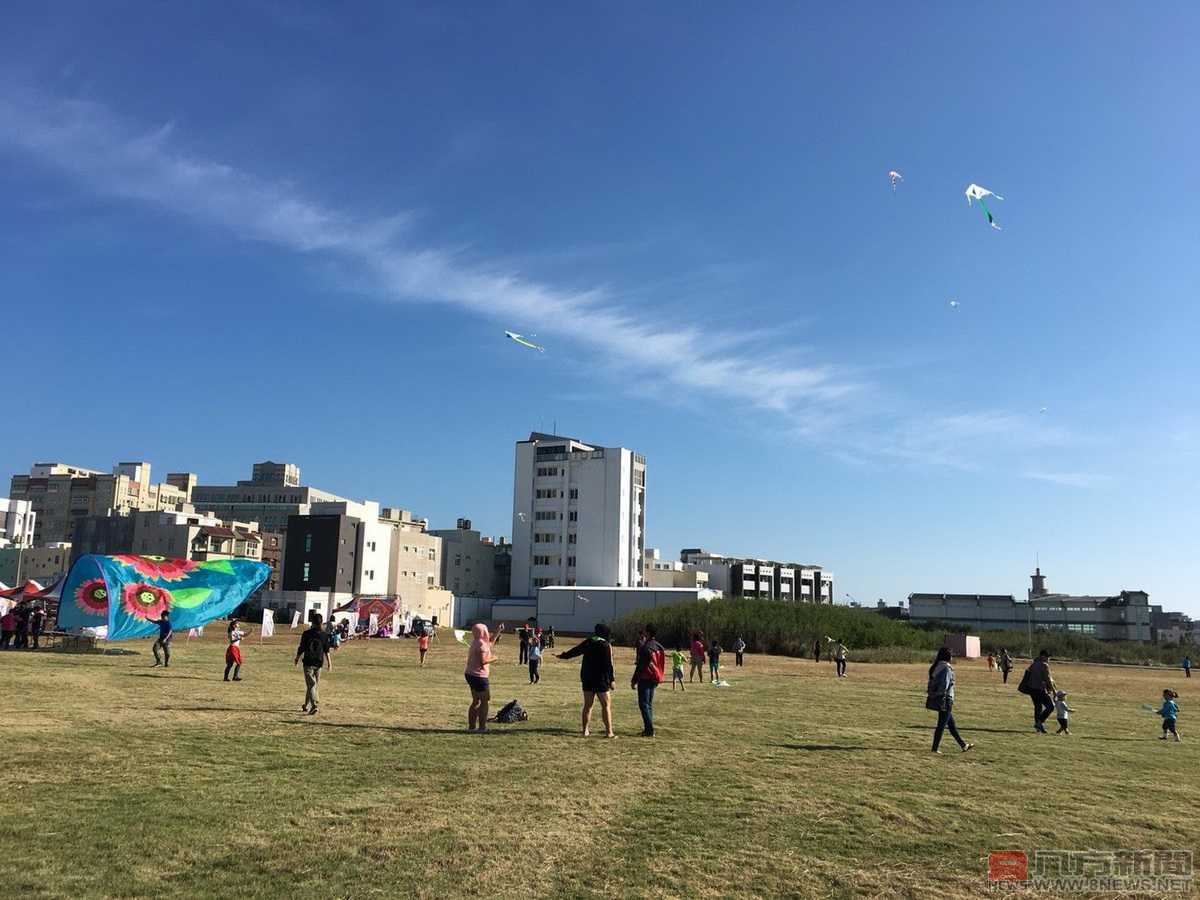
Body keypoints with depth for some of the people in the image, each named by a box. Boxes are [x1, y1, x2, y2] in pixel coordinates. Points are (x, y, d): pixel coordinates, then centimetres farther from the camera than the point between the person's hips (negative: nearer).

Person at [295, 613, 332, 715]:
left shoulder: (306, 633, -7)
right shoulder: (324, 635, 1)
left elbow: (301, 648, -2)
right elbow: (326, 650, 2)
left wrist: (297, 658, 13)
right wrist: (328, 662, 10)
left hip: (308, 662, -3)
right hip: (319, 663, 3)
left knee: (310, 685, -6)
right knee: (311, 685, 16)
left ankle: (313, 705, -23)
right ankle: (306, 706, 27)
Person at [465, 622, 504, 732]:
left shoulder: (476, 642, 13)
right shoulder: (481, 644, -18)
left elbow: (490, 642, 31)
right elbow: (483, 661, -25)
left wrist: (498, 631, 29)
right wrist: (493, 659, -9)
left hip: (471, 674, 10)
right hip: (479, 676, -10)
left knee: (476, 701, 17)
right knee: (485, 701, -1)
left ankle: (471, 726, 20)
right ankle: (482, 727, -1)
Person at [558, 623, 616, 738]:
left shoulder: (587, 643, 6)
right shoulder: (606, 645, -9)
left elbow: (574, 651, 18)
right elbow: (609, 664, -14)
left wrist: (563, 655, 34)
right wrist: (612, 679, -9)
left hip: (587, 679, 5)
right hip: (601, 680, -5)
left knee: (587, 705, 13)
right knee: (606, 705, 0)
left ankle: (585, 730, 15)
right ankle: (609, 732, -4)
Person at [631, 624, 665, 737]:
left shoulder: (645, 647, -16)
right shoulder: (659, 647, 10)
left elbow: (640, 665, -17)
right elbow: (660, 664, 16)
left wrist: (634, 680, -11)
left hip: (645, 678, -8)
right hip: (654, 679, 8)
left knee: (643, 704, -5)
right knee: (649, 704, 16)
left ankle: (649, 730, -11)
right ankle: (648, 729, 18)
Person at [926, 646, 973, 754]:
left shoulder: (935, 667, 10)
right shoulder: (946, 668, -17)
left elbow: (931, 683, 14)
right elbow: (944, 685, -21)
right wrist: (943, 700, -20)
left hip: (935, 699, 9)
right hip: (945, 700, -9)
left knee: (951, 724, 17)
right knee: (941, 725, 0)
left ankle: (963, 745, 27)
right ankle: (935, 748, 5)